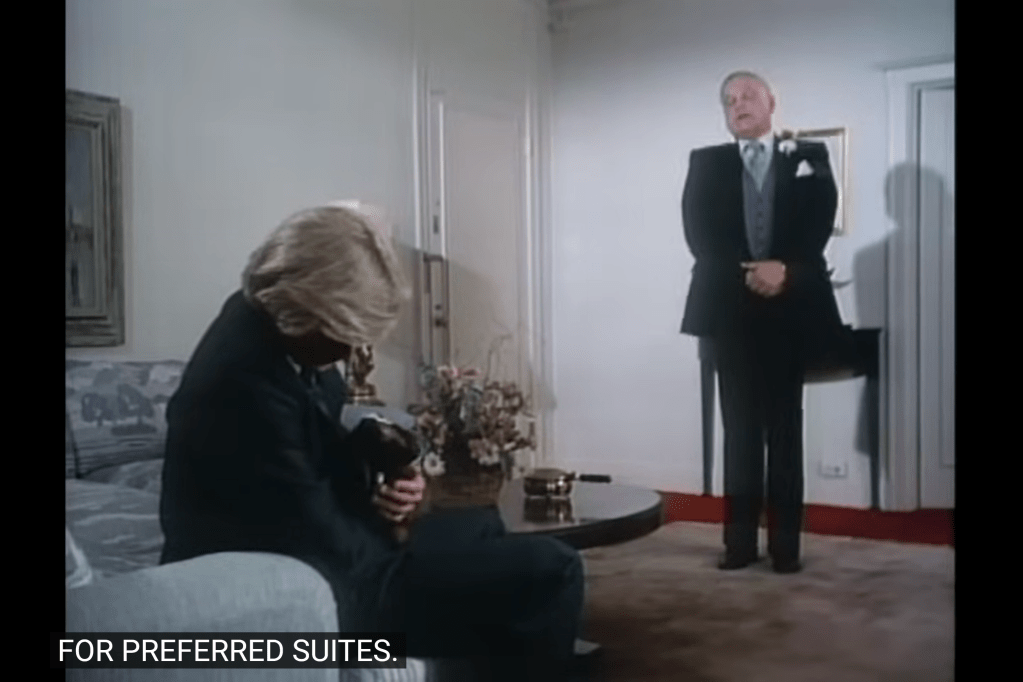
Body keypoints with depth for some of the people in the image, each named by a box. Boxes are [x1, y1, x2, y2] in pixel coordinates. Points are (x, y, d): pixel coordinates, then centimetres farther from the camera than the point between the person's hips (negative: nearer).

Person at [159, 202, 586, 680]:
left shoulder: (271, 322, -3)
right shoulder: (247, 385, -33)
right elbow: (325, 544, -26)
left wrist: (374, 477, -5)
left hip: (304, 550, 10)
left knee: (483, 529, 30)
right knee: (549, 573, -12)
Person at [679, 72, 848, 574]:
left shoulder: (809, 157, 11)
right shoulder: (705, 163, 11)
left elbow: (820, 222, -2)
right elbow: (698, 232, -1)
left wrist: (785, 270, -17)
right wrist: (745, 275, -14)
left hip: (790, 308, 0)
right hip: (731, 309, 0)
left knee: (785, 428, 4)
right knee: (740, 428, 2)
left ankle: (785, 542, 9)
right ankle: (741, 539, 6)